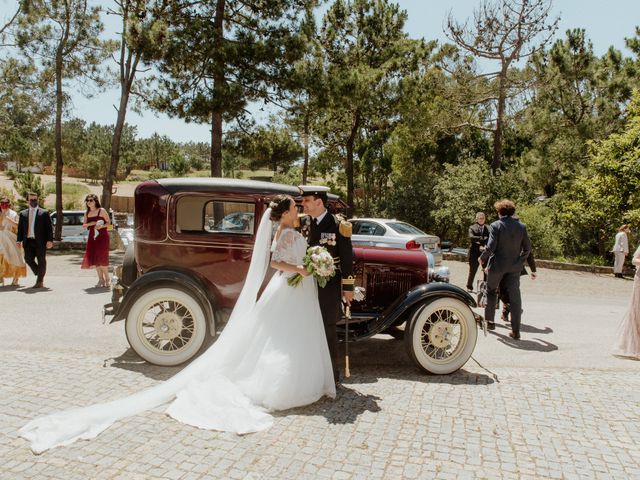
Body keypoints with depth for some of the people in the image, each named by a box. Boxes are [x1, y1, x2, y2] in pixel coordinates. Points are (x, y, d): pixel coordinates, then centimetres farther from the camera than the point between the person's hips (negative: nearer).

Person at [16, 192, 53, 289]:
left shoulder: (44, 213, 2)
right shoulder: (23, 213, 13)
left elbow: (49, 228, -2)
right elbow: (20, 228, 12)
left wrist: (50, 240, -11)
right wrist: (19, 240, 2)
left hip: (40, 242, -3)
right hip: (28, 241, 3)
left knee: (41, 261, 1)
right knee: (28, 259, -2)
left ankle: (40, 281, 12)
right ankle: (40, 275, 21)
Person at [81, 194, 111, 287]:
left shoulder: (102, 211, -3)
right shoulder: (87, 213, 12)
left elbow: (108, 223, -2)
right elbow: (84, 225, 12)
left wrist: (101, 226, -21)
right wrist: (90, 224, -7)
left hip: (102, 236, -5)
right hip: (92, 236, 5)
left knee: (102, 258, -9)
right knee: (94, 258, 3)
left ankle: (106, 279, 2)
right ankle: (101, 279, 12)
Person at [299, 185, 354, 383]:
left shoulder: (338, 225, -10)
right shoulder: (303, 222, 5)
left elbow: (347, 258, -8)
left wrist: (348, 287, -7)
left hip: (329, 285, -5)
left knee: (327, 329, 2)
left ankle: (332, 373, 18)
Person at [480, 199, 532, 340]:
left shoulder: (495, 226, -9)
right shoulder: (521, 226, 2)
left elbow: (490, 247, -16)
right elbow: (527, 248, 4)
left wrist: (482, 258, 1)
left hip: (497, 265, -3)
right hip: (514, 267, 3)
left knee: (491, 292, 18)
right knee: (514, 297, 4)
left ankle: (489, 321, 25)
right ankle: (516, 331, 5)